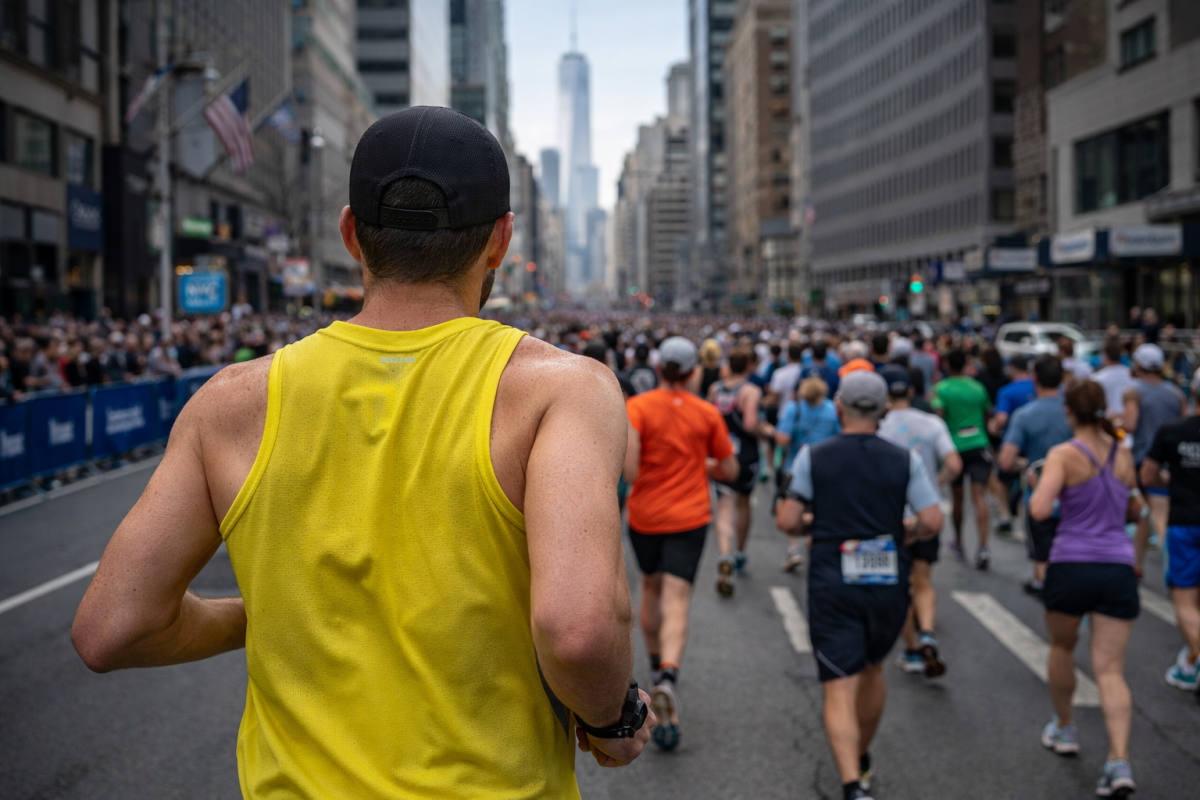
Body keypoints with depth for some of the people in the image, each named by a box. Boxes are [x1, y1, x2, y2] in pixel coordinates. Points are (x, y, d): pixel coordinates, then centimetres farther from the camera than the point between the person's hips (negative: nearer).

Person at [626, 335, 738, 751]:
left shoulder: (637, 407, -7)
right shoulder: (708, 413, -1)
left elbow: (628, 465, -22)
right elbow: (730, 470, 7)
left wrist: (638, 477, -1)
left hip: (645, 514, 1)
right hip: (690, 516, -1)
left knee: (651, 588, 23)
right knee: (676, 601, -7)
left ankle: (656, 664, 38)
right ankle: (668, 675, -29)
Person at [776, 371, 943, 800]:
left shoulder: (813, 456, -4)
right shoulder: (905, 460, -1)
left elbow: (788, 521, -7)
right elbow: (932, 521, -8)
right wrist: (904, 533, 12)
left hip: (831, 587, -2)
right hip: (889, 587, 3)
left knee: (839, 691, -4)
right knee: (872, 669, 26)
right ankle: (862, 761, 44)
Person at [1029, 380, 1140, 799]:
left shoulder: (1064, 455, -9)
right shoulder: (1123, 454, 7)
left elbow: (1040, 510, -19)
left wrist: (1037, 486, 0)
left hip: (1071, 565, -3)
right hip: (1118, 568, 3)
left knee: (1062, 648, 24)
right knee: (1110, 670, 1)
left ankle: (1064, 729, 39)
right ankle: (1119, 761, -14)